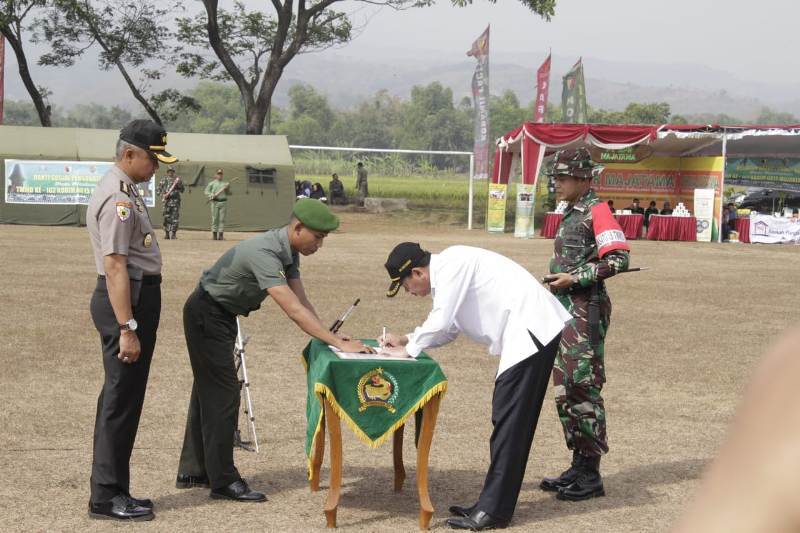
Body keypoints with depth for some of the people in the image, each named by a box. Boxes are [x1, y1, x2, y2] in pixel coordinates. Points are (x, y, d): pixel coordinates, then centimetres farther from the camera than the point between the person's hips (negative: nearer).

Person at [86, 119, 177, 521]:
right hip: (126, 301, -11)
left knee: (124, 397, 14)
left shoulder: (125, 190, 14)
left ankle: (114, 490, 21)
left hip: (138, 296, 11)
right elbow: (114, 266, -23)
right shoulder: (117, 198, -18)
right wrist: (126, 328, -26)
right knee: (121, 398, -5)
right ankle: (107, 496, 1)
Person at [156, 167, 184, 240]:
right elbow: (158, 190, 11)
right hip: (167, 201, 0)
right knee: (167, 218, -2)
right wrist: (162, 195, -7)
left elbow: (182, 190, 6)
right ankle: (166, 233, 3)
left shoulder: (177, 179, 10)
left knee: (175, 218, -5)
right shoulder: (163, 180, 12)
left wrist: (180, 184, -12)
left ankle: (173, 233, -1)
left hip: (175, 201, 0)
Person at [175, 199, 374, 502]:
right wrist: (338, 343, -38)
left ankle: (193, 471, 24)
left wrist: (331, 335, -16)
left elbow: (302, 302, -3)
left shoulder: (288, 252, -3)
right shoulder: (264, 253, -33)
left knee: (209, 392, 15)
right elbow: (293, 310, -37)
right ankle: (223, 481, -2)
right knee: (223, 394, -8)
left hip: (222, 316, 10)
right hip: (206, 315, -10)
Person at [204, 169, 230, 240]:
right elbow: (206, 191, 5)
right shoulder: (212, 183, 9)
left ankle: (221, 235, -1)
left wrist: (228, 189, -6)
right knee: (214, 218, -3)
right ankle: (214, 234, 0)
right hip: (215, 202, -2)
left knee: (222, 219, -2)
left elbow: (228, 193, 14)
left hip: (223, 202, 2)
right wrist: (212, 195, -12)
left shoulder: (225, 183, 14)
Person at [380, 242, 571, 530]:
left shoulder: (450, 265, -13)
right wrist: (405, 339, 20)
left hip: (531, 331, -10)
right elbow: (447, 328, 28)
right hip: (528, 333, 10)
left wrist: (408, 350, 0)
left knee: (509, 419, -9)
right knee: (513, 420, 11)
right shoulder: (447, 270, 18)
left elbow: (440, 323, -15)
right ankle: (492, 504, 16)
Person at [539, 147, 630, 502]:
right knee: (565, 389, 12)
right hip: (566, 309, 10)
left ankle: (590, 475, -3)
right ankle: (579, 465, 20)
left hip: (587, 311, -10)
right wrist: (559, 280, 11)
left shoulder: (597, 211, -11)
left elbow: (619, 259, -19)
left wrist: (574, 277, -19)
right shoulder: (572, 213, 17)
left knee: (584, 388, -8)